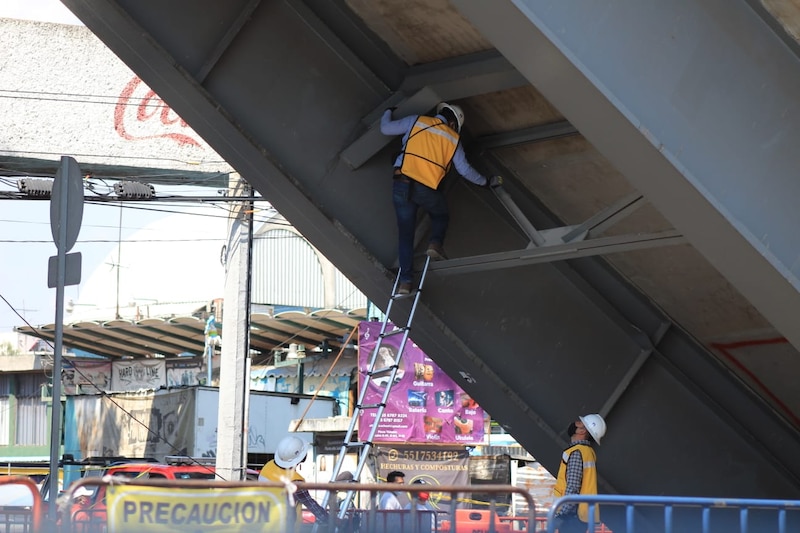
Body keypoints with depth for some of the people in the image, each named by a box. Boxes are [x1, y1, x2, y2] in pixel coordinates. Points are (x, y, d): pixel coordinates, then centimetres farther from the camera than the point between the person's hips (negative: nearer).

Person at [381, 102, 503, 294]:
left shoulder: (416, 121, 9)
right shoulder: (453, 139, 11)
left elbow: (385, 128, 13)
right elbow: (465, 170, 15)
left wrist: (388, 111, 35)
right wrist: (487, 181, 31)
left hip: (402, 184, 1)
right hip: (427, 190, -1)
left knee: (405, 232, 7)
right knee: (441, 216, 29)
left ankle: (405, 281, 0)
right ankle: (435, 244, -1)